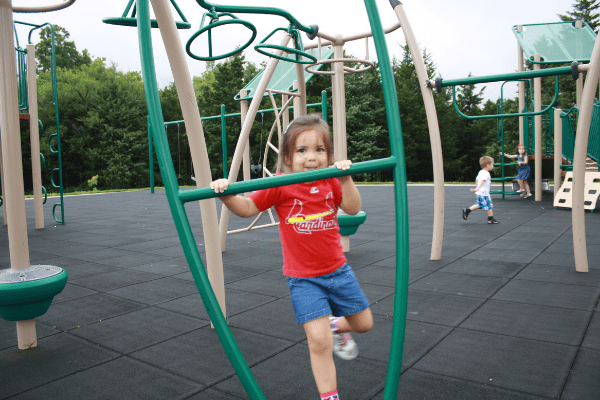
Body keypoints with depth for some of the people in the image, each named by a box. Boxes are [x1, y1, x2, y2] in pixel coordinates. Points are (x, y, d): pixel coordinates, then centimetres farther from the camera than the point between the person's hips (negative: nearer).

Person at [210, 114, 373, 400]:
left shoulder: (331, 182, 0)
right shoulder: (281, 186, -12)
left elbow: (353, 208, -9)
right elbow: (246, 208, -14)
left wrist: (345, 179, -22)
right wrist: (226, 193, -32)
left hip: (338, 270, 5)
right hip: (303, 278, -4)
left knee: (363, 323, 16)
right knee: (319, 341, -10)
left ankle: (336, 325, 50)